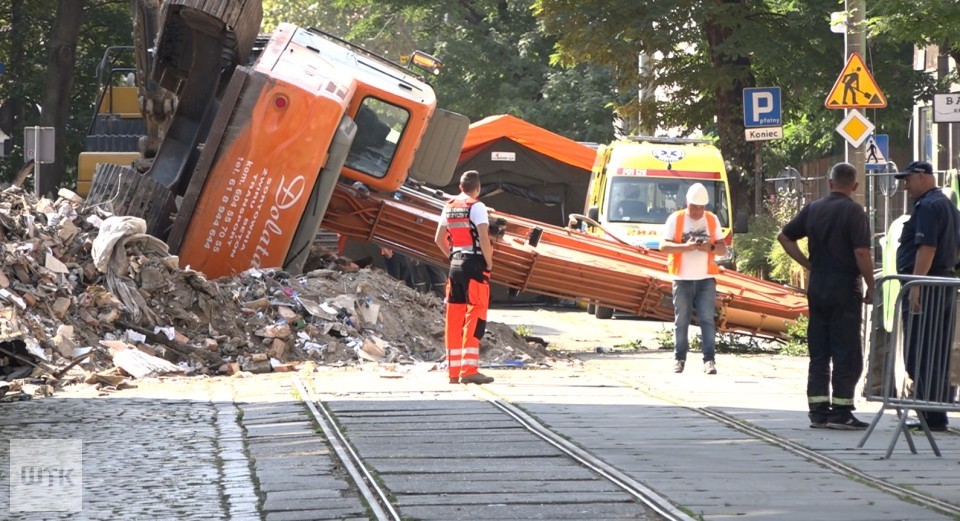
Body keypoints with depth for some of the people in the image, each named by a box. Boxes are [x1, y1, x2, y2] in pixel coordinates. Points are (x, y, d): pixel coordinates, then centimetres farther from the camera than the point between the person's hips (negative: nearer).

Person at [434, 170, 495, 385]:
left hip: (455, 264, 7)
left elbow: (439, 238, 18)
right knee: (475, 317, -6)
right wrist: (489, 262, -8)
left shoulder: (449, 207, 12)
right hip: (475, 264, -7)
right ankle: (469, 370, -13)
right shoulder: (476, 207, -9)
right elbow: (483, 237, -19)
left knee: (454, 319, 9)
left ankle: (454, 371, 11)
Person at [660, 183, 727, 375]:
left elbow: (723, 248, 8)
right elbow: (663, 246, -6)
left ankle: (709, 359, -9)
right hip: (682, 279, -1)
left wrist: (710, 247, -14)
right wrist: (685, 246, -20)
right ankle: (679, 358, 11)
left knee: (707, 319, -7)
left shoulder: (712, 220, 9)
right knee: (681, 321, 3)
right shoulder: (675, 219, 0)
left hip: (706, 279, 1)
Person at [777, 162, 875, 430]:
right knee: (847, 354, -1)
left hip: (817, 289, 6)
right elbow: (861, 253, -18)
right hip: (845, 290, -6)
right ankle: (841, 413, -4)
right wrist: (871, 286, -8)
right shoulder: (853, 212, -11)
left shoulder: (813, 209, 8)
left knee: (818, 354, 10)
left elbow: (784, 237, 15)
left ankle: (818, 411, 9)